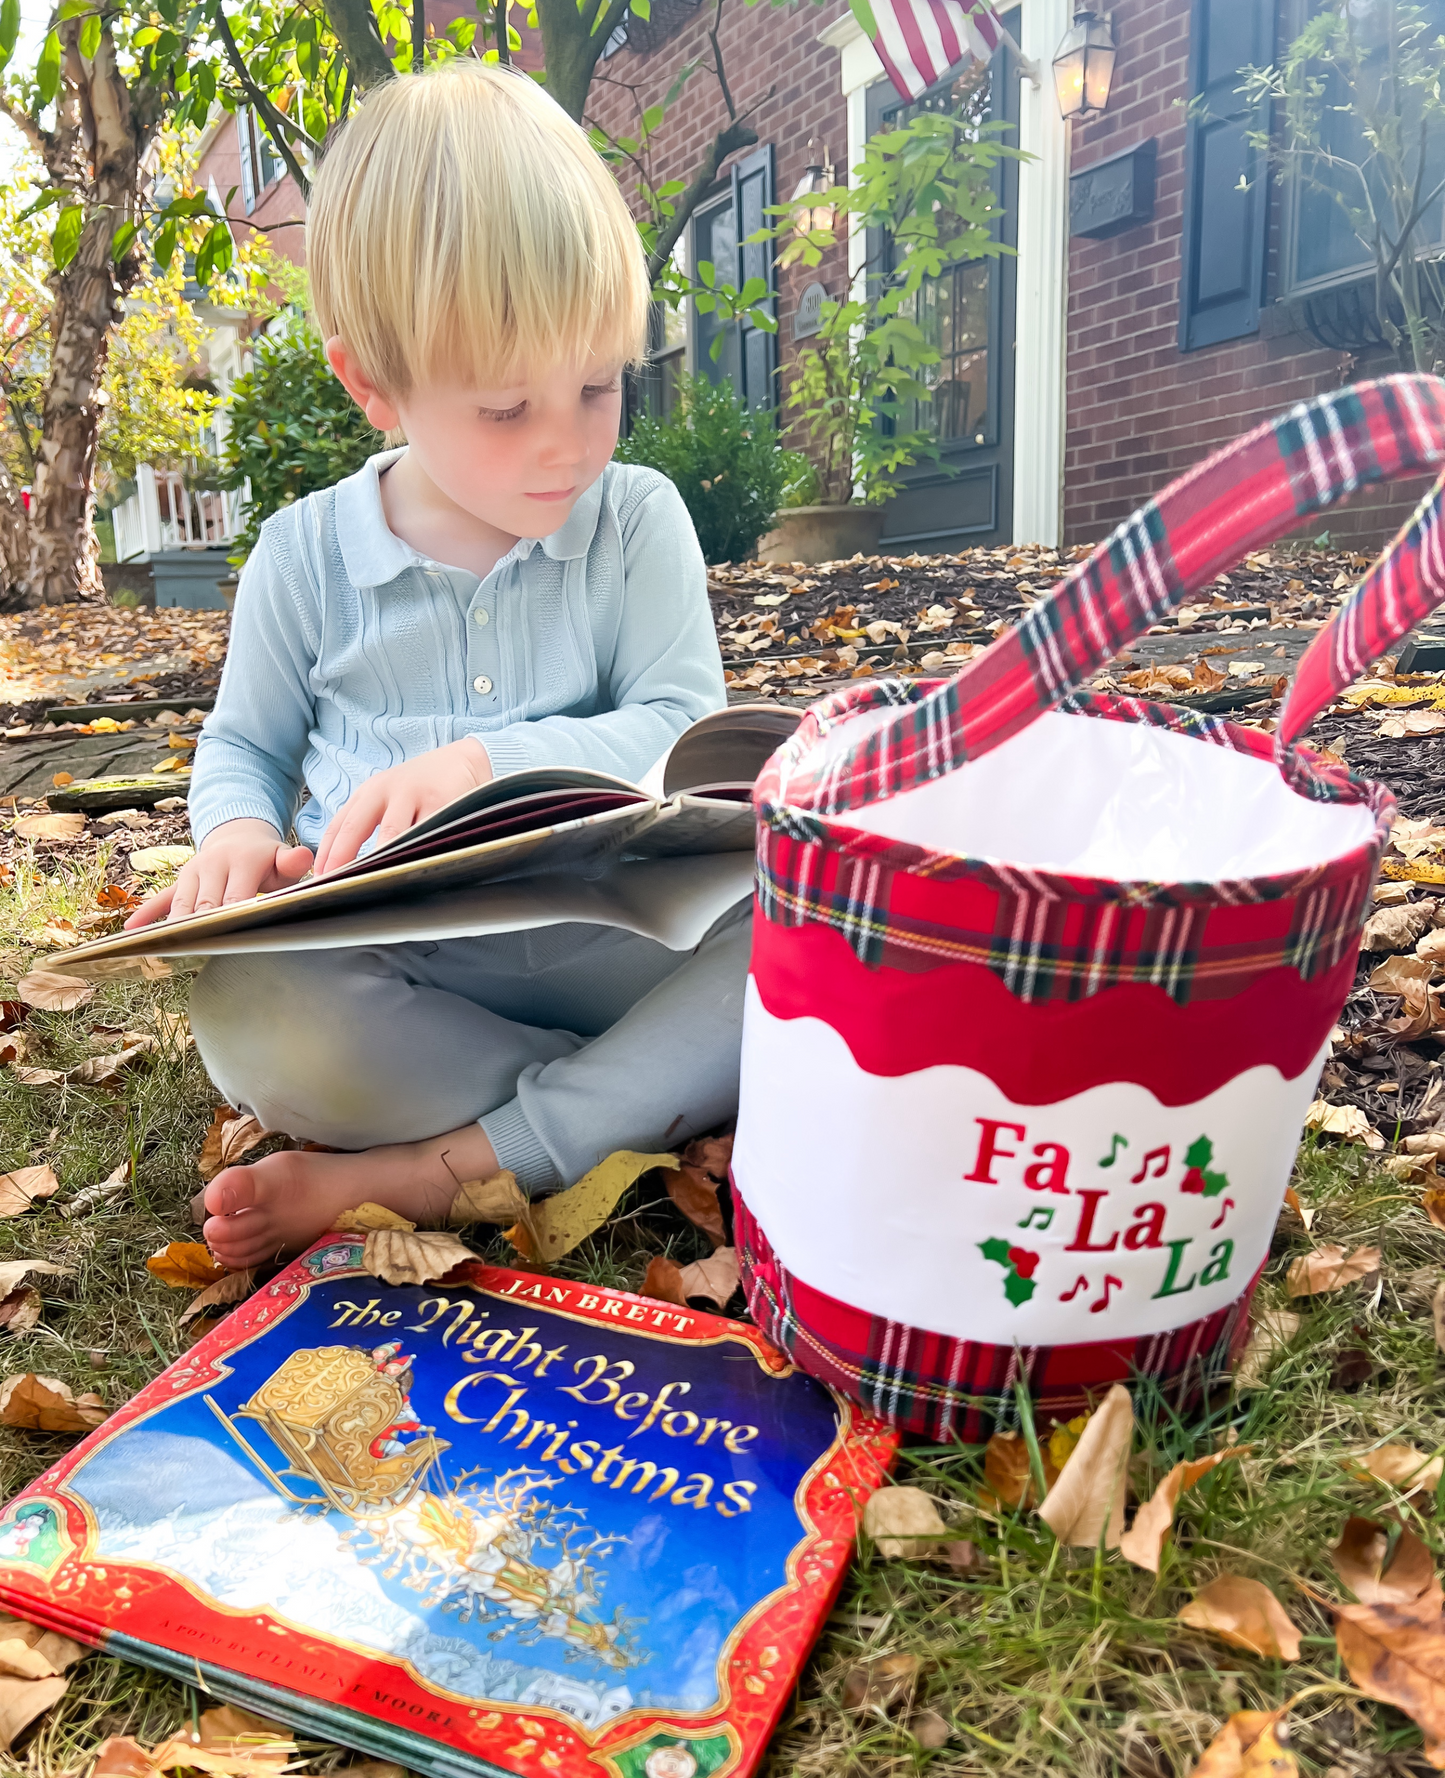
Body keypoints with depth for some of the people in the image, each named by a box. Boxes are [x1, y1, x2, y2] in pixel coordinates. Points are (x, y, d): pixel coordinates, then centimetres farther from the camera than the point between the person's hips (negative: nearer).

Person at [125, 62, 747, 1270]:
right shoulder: (305, 553, 4)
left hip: (603, 938, 0)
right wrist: (239, 832, -9)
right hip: (390, 963, 1)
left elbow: (680, 728, -6)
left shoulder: (637, 522, 2)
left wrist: (489, 761, -22)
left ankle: (430, 1172, -26)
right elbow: (244, 747, 15)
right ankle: (654, 1096, -20)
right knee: (242, 1012, -31)